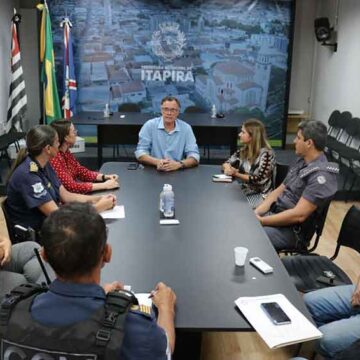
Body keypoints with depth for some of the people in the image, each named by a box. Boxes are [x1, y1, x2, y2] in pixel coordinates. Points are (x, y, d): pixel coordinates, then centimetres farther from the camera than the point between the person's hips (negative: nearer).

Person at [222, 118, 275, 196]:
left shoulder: (265, 154, -15)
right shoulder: (244, 150, 4)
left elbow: (260, 180, -19)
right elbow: (226, 164, 8)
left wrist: (236, 174, -24)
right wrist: (228, 168, -16)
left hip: (260, 196, -6)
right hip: (244, 193, 6)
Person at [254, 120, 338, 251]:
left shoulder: (321, 176, -21)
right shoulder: (301, 161, 8)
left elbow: (298, 215, -25)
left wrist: (261, 221, -19)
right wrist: (255, 212, -2)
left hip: (291, 229, -9)